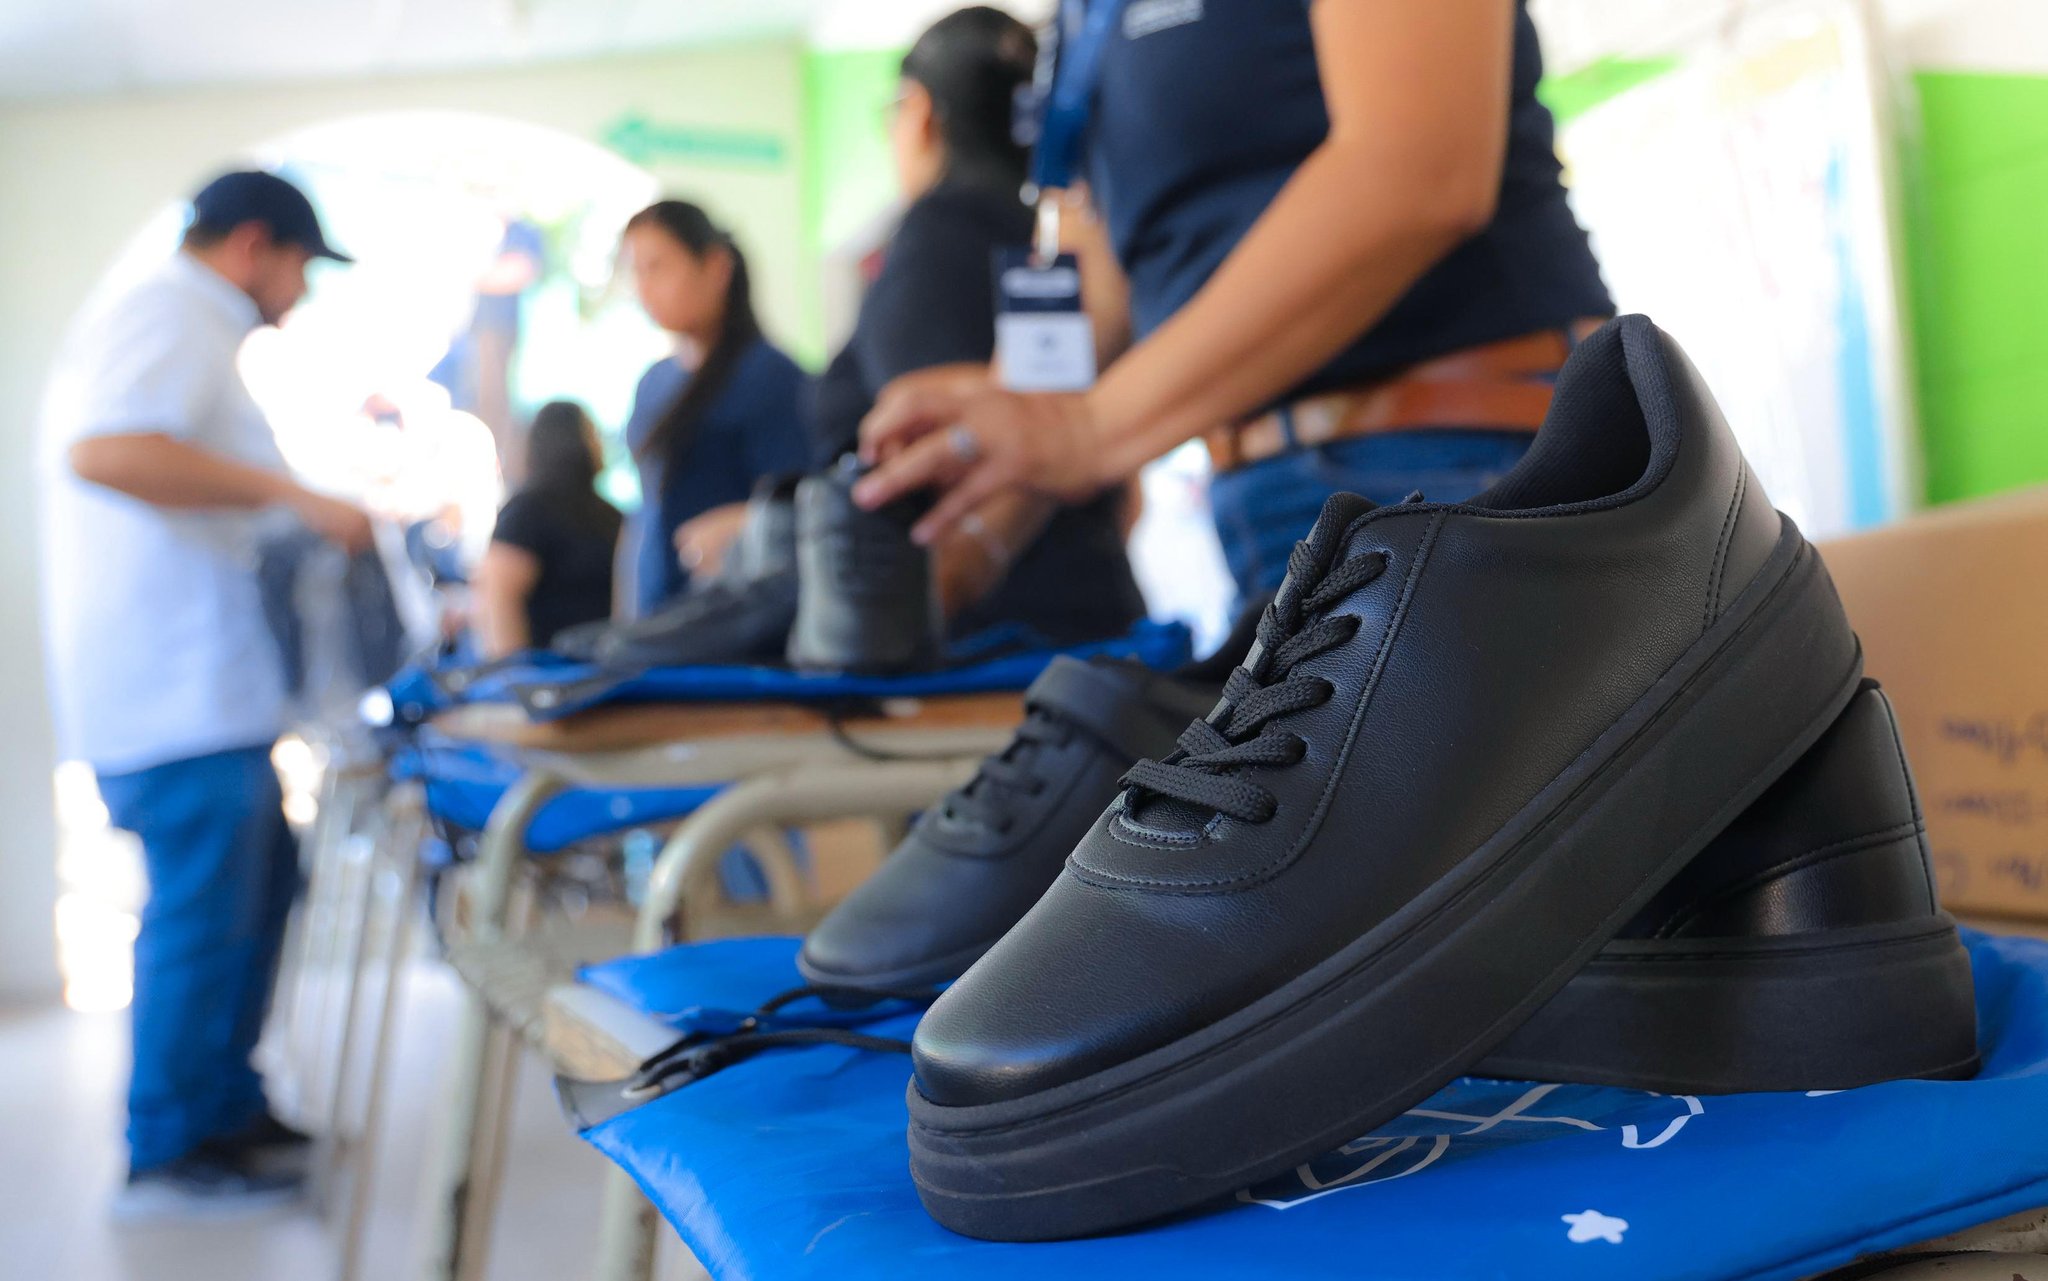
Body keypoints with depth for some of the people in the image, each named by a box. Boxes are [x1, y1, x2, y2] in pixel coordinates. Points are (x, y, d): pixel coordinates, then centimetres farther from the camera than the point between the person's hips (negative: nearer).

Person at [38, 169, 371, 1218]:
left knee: (260, 880, 18)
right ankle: (168, 1155, 6)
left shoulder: (161, 320, 23)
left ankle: (226, 1104, 28)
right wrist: (290, 493, -28)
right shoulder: (174, 315, -11)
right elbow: (103, 451, -29)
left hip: (188, 684, 11)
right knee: (200, 915, -4)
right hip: (177, 688, -11)